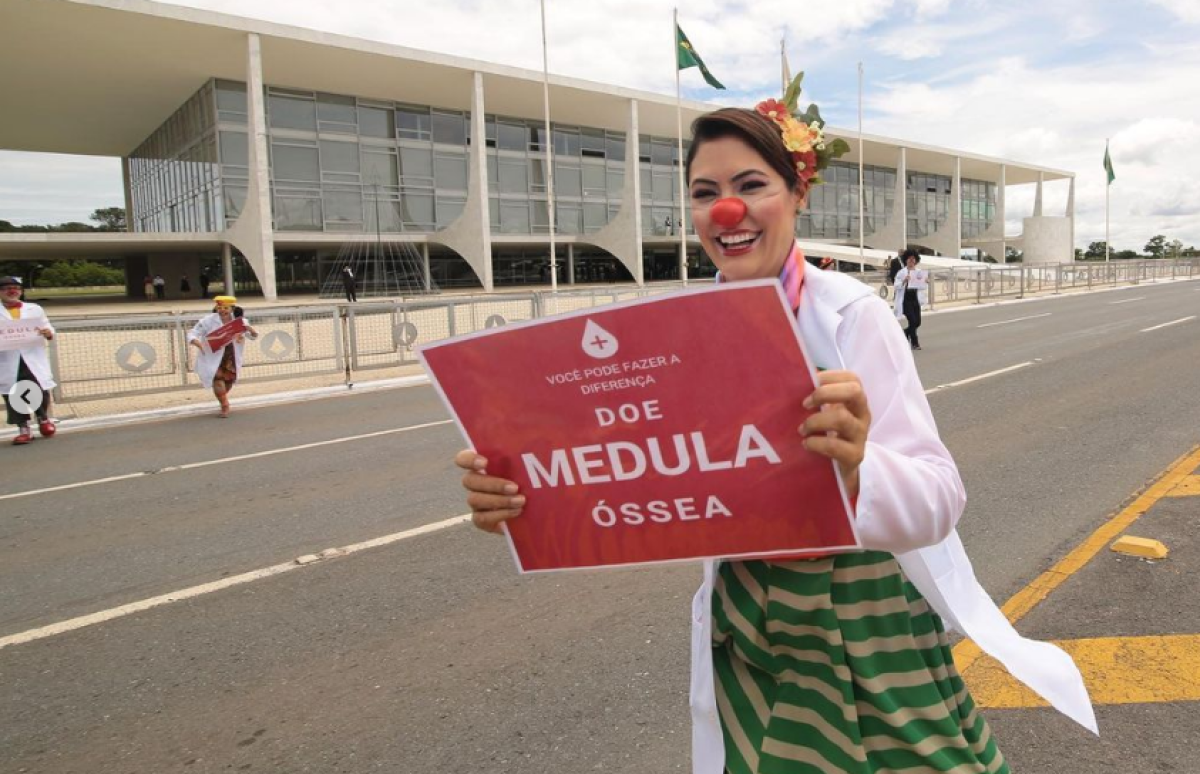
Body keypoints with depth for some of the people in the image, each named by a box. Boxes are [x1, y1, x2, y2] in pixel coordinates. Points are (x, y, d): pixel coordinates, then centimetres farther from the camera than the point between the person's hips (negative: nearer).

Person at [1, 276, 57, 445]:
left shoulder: (35, 309, 13)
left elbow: (48, 328, 13)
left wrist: (48, 333, -11)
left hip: (33, 359, 0)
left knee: (41, 390, -3)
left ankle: (43, 419, 24)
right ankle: (24, 429, 9)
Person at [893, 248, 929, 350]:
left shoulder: (919, 272, 8)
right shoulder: (901, 273, -5)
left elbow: (922, 287, 15)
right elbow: (896, 286, -11)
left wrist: (926, 283, -6)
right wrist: (904, 281, -27)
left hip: (915, 299, 5)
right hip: (906, 300, -5)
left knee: (917, 322, 4)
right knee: (913, 321, -10)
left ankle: (905, 333, 32)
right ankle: (914, 342, 6)